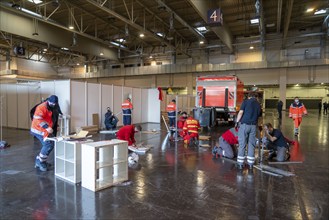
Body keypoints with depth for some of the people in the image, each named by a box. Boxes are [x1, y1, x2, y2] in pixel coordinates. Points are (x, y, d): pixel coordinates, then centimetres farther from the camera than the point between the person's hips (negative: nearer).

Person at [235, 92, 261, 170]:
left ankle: (240, 163, 5)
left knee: (242, 144, 2)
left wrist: (237, 122, -4)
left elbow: (241, 112, -9)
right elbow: (258, 116, 12)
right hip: (253, 126, 3)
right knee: (251, 145, 9)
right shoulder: (258, 104, 14)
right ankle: (250, 164, 14)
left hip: (244, 124, -3)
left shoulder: (246, 101, 2)